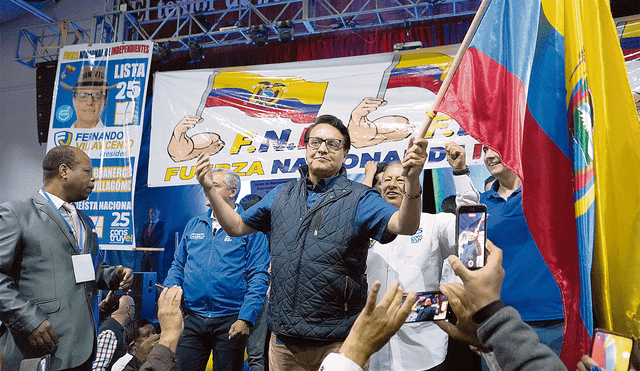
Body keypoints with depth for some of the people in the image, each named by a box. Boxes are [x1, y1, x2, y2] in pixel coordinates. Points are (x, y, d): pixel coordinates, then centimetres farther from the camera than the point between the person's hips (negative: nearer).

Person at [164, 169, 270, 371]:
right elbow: (178, 266, 16)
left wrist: (246, 318, -16)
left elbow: (259, 277, -8)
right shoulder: (193, 225, 10)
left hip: (230, 322, -4)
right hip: (193, 319, 4)